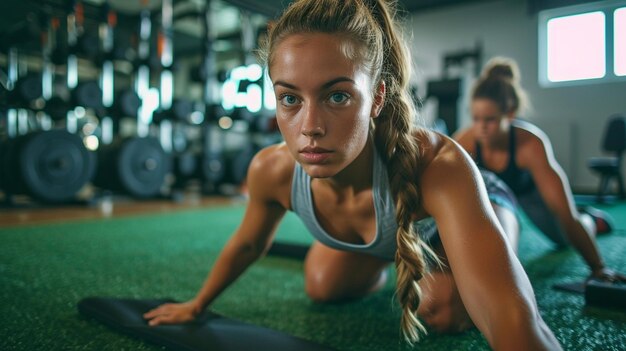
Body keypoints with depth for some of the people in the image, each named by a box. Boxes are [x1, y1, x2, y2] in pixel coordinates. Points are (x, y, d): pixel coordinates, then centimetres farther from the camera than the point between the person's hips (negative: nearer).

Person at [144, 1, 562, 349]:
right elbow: (248, 243, -12)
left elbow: (513, 316, -58)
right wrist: (197, 304, 1)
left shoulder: (437, 164, -50)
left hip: (450, 209, -2)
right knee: (323, 288, 17)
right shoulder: (272, 171, -35)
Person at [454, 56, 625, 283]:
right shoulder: (464, 142, -40)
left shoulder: (531, 145, -43)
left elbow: (566, 214, -41)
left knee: (565, 238, 16)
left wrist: (598, 268, -40)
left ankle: (591, 218, 51)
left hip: (529, 187, -1)